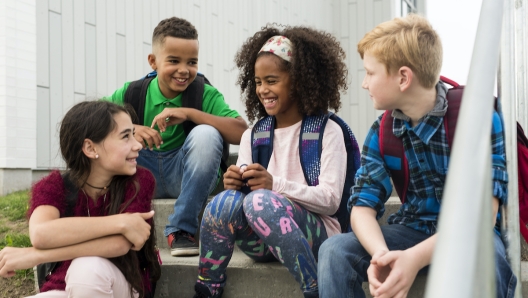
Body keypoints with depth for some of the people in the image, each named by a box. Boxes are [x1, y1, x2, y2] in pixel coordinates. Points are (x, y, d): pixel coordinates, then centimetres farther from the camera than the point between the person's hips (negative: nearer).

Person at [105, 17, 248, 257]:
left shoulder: (205, 94, -9)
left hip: (184, 176, -1)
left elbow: (241, 133, -24)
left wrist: (189, 113, -29)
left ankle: (181, 228, -18)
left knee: (206, 134, -28)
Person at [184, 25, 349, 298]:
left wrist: (276, 185, -23)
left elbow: (330, 199, -10)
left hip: (314, 235, -3)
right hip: (262, 241, 3)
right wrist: (235, 185, -17)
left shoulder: (327, 131, -1)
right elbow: (246, 188, 7)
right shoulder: (252, 136, 13)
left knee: (260, 201, -33)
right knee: (226, 200, -27)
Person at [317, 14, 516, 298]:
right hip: (412, 229, 4)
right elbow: (362, 206, -7)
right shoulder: (381, 132, -3)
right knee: (335, 250, -21)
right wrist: (381, 254, -31)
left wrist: (415, 257, -38)